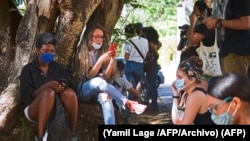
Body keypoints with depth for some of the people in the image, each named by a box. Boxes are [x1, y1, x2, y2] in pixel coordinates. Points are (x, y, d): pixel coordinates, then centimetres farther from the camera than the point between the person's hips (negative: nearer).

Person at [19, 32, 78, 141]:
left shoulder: (59, 68, 10)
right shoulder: (28, 70, 0)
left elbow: (66, 89, 4)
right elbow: (25, 96, -10)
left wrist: (62, 88, -21)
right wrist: (45, 87, -26)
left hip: (56, 109, 3)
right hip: (33, 110, -3)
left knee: (69, 92, -28)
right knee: (49, 92, -35)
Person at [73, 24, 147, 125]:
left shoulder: (102, 53, 10)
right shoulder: (81, 53, -1)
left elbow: (106, 76, 1)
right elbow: (89, 76, -10)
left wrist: (112, 60, -11)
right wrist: (101, 60, -20)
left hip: (97, 89, 3)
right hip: (82, 89, -3)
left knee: (105, 97, -35)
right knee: (99, 81, -37)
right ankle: (127, 103, -42)